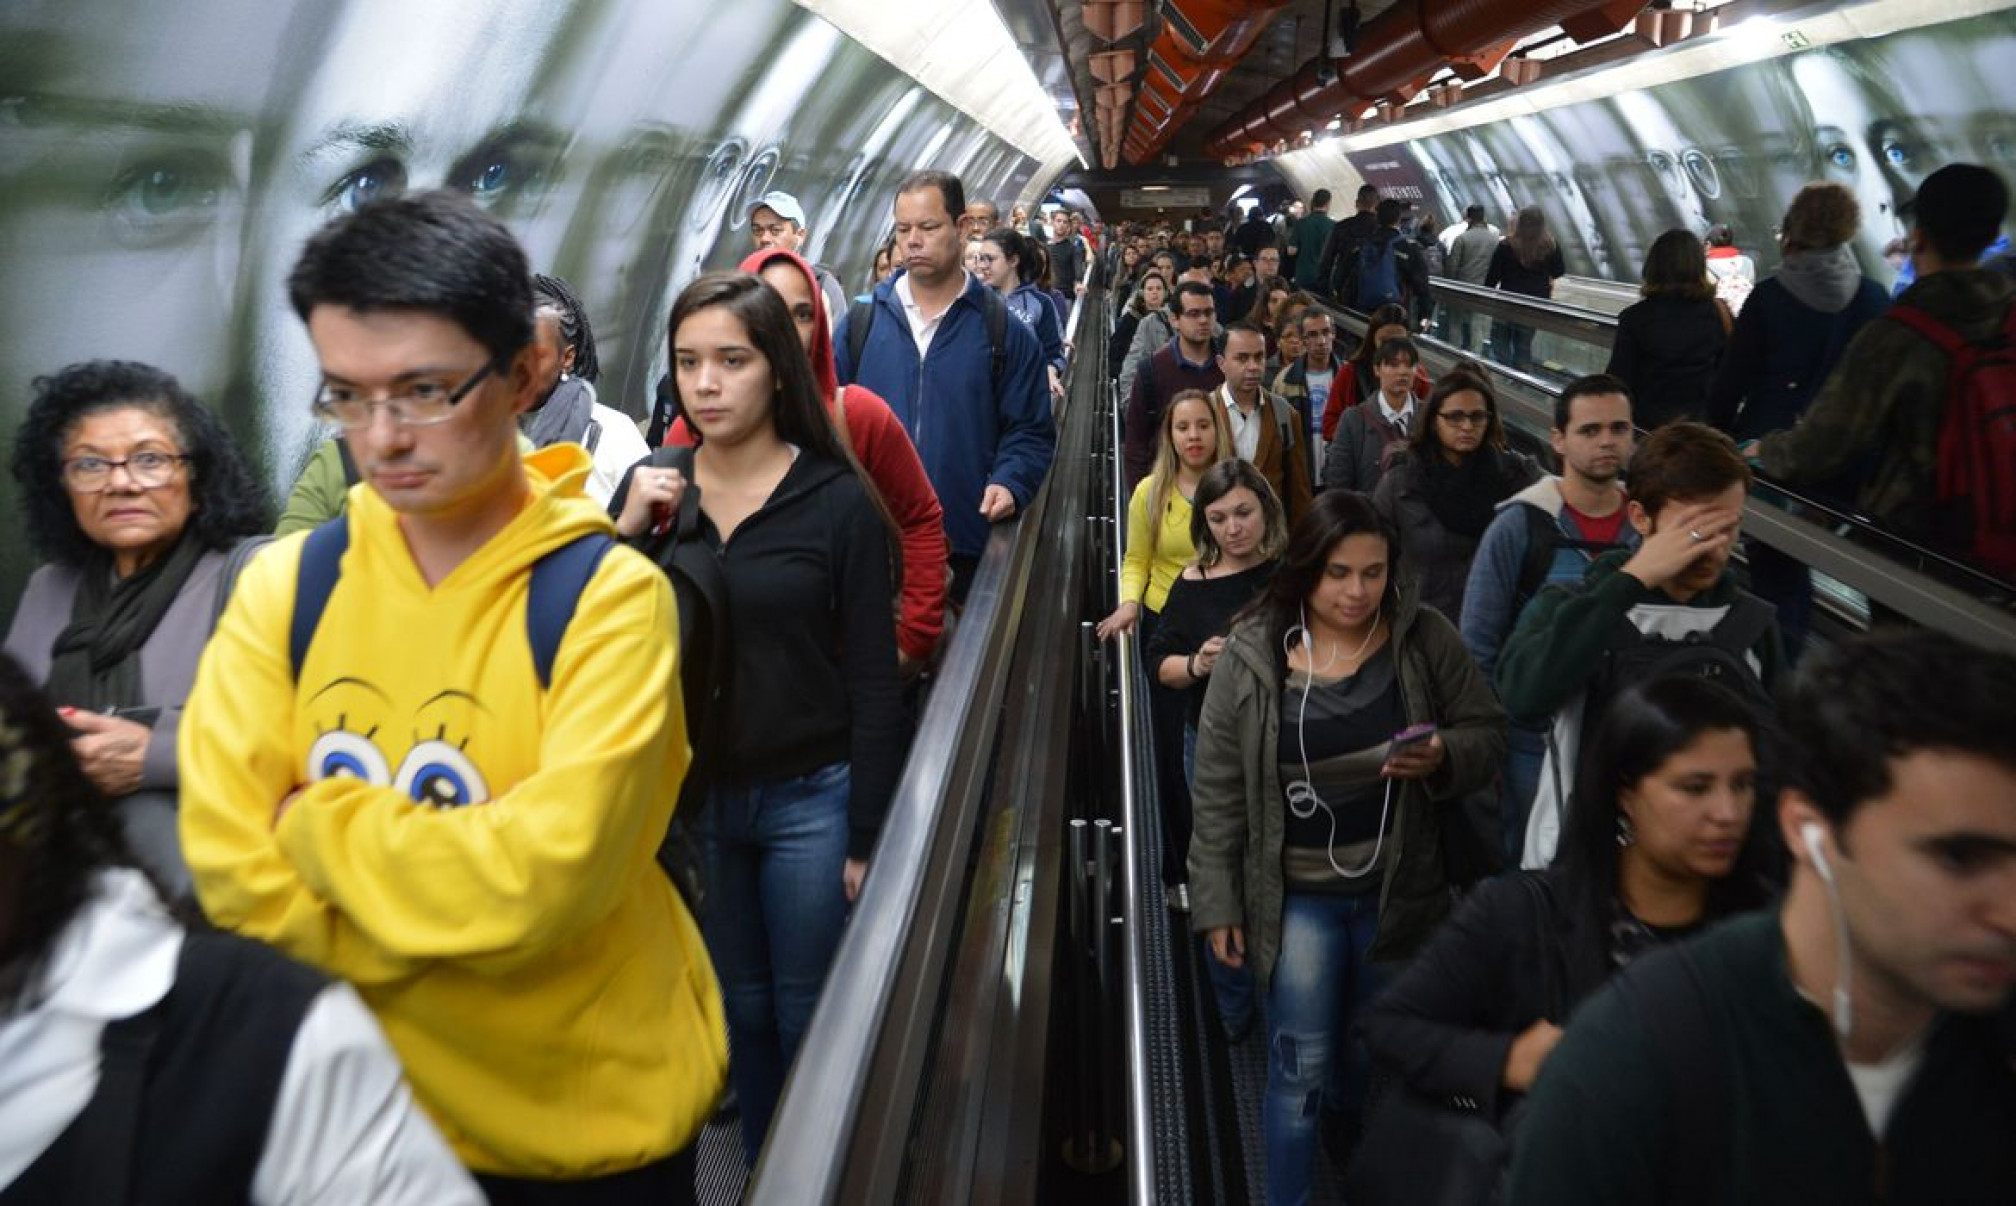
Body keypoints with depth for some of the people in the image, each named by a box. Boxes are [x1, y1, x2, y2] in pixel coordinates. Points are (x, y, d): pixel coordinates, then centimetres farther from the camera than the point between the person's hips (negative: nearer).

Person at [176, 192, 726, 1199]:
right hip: (380, 1107, 3)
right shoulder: (283, 588, -6)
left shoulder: (607, 596, -20)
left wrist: (317, 827, -15)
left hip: (603, 1116, -3)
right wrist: (467, 902, -19)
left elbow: (544, 878, -27)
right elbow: (232, 864, -13)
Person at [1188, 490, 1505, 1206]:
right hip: (1295, 897, -2)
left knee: (1374, 1058, 22)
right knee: (1300, 1070, -1)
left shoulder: (1427, 640, -9)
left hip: (1399, 892, 2)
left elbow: (1488, 735, -1)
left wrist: (1443, 758, -24)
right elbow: (1219, 794, -6)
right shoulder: (1249, 658, -12)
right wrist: (1217, 903, -5)